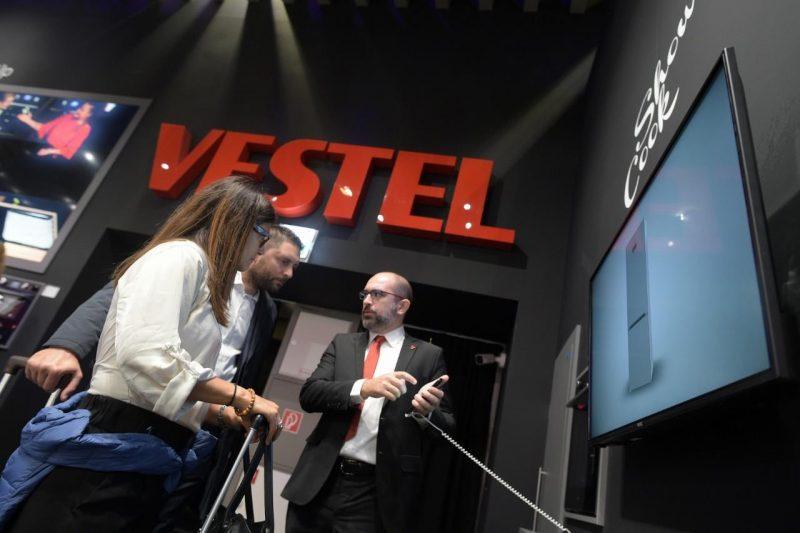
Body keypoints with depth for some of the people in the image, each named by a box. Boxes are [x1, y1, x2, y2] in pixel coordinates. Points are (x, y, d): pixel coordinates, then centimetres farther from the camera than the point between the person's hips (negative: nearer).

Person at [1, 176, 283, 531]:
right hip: (108, 452, -10)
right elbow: (146, 354, -26)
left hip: (146, 464, 10)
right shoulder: (181, 254, -10)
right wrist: (243, 398, -19)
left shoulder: (195, 270, 17)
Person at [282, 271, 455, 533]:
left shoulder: (429, 355, 2)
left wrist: (429, 412, -20)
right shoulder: (342, 343, 9)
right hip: (319, 480, 2)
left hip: (376, 491, -2)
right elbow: (308, 394, -3)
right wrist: (362, 387, -20)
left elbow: (447, 427, 3)